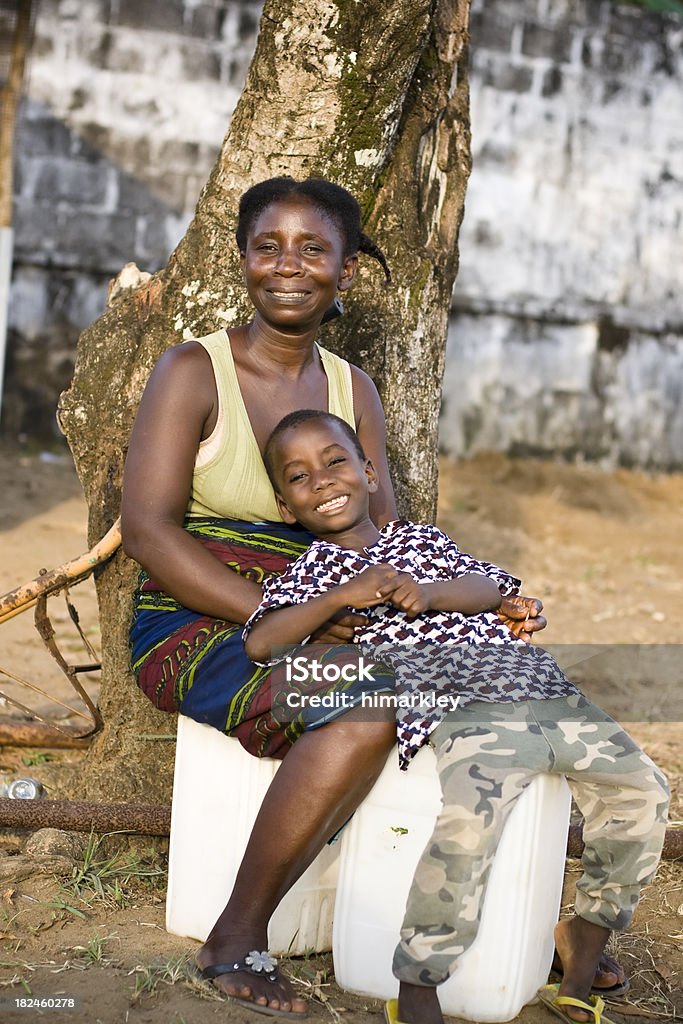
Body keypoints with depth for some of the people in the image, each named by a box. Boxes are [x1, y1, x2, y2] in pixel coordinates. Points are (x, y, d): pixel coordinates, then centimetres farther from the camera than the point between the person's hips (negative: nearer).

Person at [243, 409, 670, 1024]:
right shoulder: (314, 568, 13)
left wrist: (428, 593, -9)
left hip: (542, 688, 6)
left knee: (642, 788, -2)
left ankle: (589, 931, 16)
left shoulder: (421, 539, 27)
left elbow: (493, 587, 11)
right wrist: (346, 594, -11)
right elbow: (261, 643, -4)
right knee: (470, 818, -34)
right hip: (464, 708, -6)